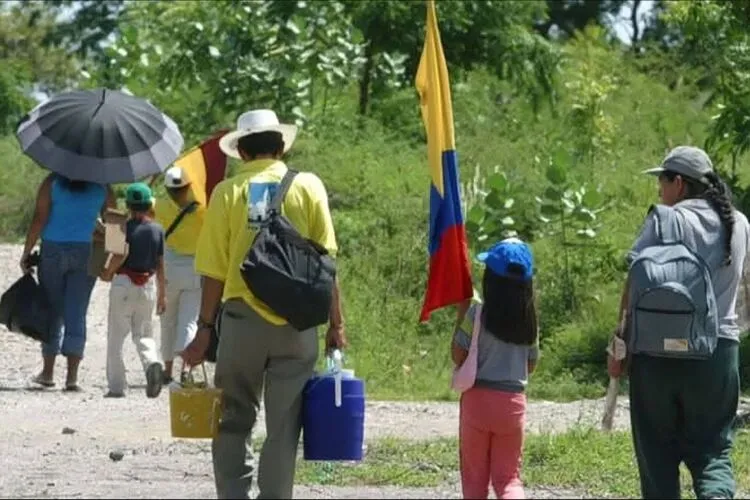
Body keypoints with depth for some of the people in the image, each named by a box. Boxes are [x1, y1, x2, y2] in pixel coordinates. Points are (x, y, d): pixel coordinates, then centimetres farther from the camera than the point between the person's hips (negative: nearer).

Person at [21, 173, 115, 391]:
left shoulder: (52, 183, -4)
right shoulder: (102, 187, 2)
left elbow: (39, 219, -8)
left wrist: (26, 252, -3)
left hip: (53, 250, -1)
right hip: (86, 253, 1)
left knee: (52, 311, 11)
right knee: (76, 314, 2)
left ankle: (48, 371, 16)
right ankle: (72, 375, -5)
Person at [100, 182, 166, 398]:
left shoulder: (125, 227, -9)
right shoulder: (158, 230, 3)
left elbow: (121, 255, -20)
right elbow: (160, 265, 6)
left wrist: (108, 272, -2)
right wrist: (162, 294, 13)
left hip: (124, 283, -4)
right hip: (148, 285, 4)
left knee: (116, 336, 5)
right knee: (143, 334, 13)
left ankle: (116, 386, 3)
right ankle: (152, 362, -18)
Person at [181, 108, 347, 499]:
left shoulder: (228, 192, 0)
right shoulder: (307, 187, 1)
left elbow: (214, 270, -2)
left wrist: (205, 328, 5)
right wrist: (336, 324, 5)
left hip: (242, 317, 0)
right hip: (296, 323, 0)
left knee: (234, 421, 10)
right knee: (284, 427, 5)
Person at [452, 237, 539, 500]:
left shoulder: (477, 314, -12)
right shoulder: (529, 319, 0)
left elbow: (458, 356, -8)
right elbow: (531, 365, 9)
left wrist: (461, 313, -1)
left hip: (478, 398, -3)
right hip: (513, 401, 3)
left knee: (474, 476, 10)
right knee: (508, 476, 8)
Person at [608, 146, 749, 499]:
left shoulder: (664, 221, -5)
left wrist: (620, 343, -3)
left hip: (657, 350, -3)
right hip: (718, 349, 3)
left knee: (657, 449, 8)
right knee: (712, 449, 6)